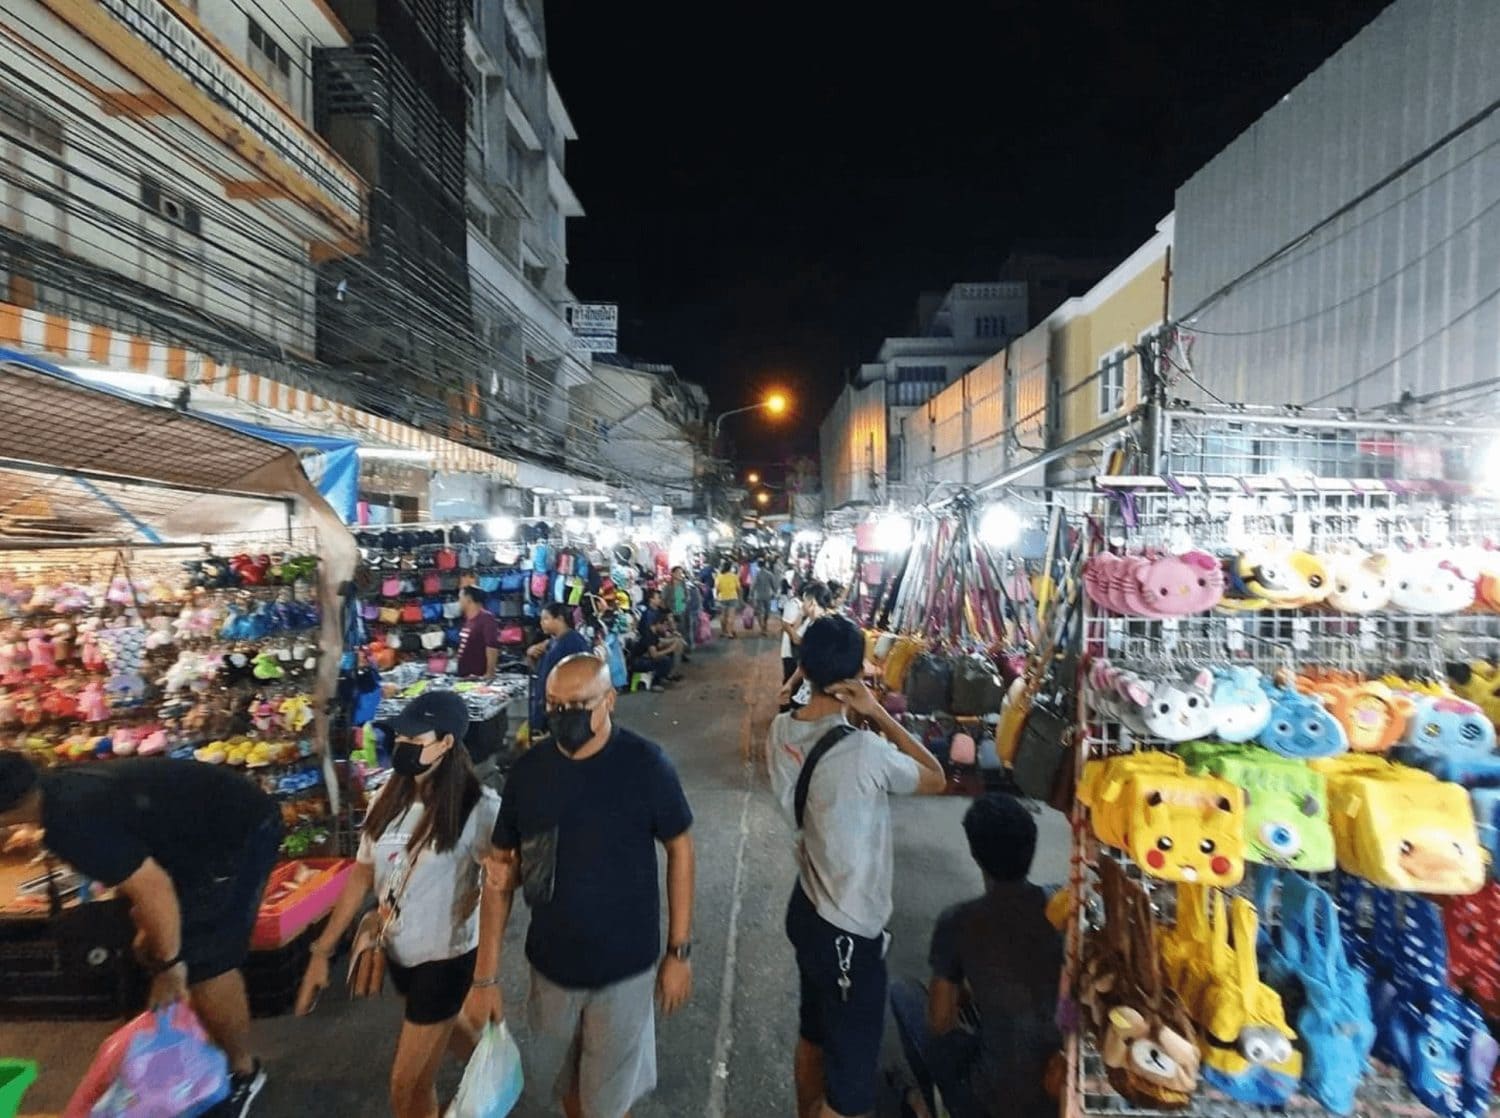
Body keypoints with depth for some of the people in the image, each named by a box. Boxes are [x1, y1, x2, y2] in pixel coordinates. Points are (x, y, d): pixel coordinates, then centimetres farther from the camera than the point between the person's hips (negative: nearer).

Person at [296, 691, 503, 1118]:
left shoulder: (477, 807, -24)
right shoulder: (388, 800, -4)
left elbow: (494, 895, -23)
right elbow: (362, 875, 4)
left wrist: (486, 979, -24)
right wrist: (322, 950, 5)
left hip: (446, 956, -6)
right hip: (398, 951, 6)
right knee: (449, 1032, 27)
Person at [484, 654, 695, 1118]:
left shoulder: (645, 764, -20)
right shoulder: (528, 769, -9)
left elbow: (680, 849, -10)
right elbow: (503, 861, 3)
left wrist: (679, 951, -8)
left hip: (624, 967, -3)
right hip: (551, 964, 4)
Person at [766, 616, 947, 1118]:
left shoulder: (781, 731, -9)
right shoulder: (864, 751, -30)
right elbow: (936, 778, -12)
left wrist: (860, 718, -5)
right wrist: (878, 713, -19)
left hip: (806, 909, 8)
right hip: (849, 931, -7)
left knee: (813, 1034, 31)